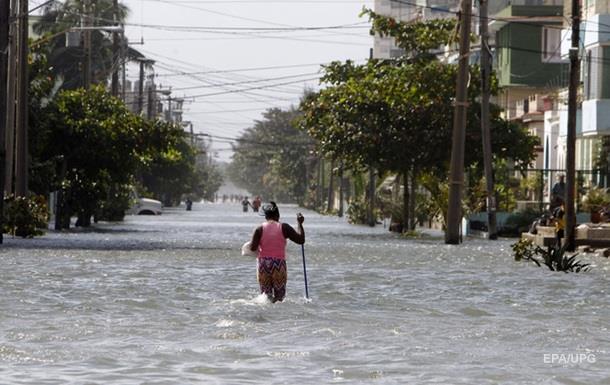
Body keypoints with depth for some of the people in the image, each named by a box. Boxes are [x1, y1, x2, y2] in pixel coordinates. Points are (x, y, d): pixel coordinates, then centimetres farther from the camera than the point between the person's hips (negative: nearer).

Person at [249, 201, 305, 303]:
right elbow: (301, 240, 2)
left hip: (263, 263, 1)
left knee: (265, 295, 10)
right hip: (279, 264, -1)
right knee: (280, 296, 4)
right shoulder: (284, 228, 0)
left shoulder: (260, 229, 1)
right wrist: (300, 224, 12)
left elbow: (253, 248, -7)